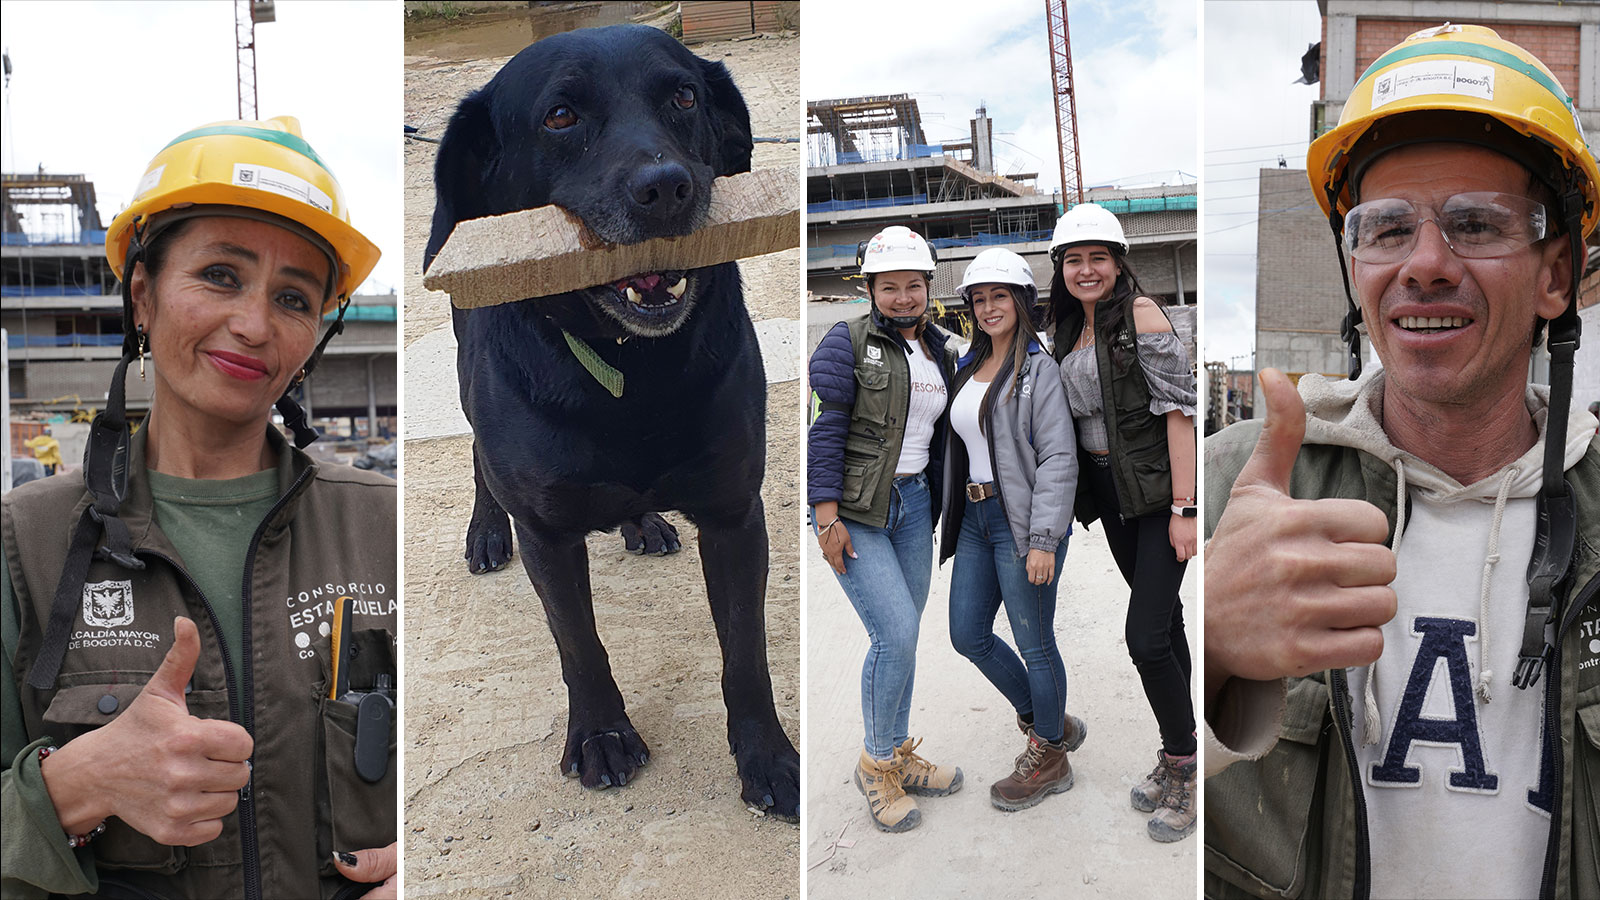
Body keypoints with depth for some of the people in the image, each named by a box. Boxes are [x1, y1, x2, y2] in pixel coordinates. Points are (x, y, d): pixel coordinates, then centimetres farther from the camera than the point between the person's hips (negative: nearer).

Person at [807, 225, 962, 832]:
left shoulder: (940, 352, 12)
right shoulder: (847, 342, -8)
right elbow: (824, 428, -13)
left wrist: (941, 503, 15)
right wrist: (827, 513, -19)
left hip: (913, 504, 6)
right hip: (853, 510, -6)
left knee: (901, 636, 10)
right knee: (895, 632, -12)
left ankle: (897, 759, 26)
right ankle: (876, 763, 8)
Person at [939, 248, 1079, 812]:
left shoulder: (1038, 369, -10)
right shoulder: (969, 368, 13)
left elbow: (1058, 459, -15)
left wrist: (1043, 540, -21)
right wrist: (959, 516, 17)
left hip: (1022, 520, -8)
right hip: (975, 517, 8)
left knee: (1034, 644, 3)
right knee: (968, 636, 13)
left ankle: (1048, 758, 23)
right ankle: (1054, 723, 31)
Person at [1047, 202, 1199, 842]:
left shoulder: (1140, 314, -13)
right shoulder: (1071, 328, 10)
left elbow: (1178, 408, -17)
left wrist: (1183, 507, -20)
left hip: (1159, 486, -7)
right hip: (1109, 489, 8)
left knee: (1145, 634, -13)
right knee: (1163, 615, 17)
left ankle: (1184, 770, 7)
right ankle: (1179, 754, 29)